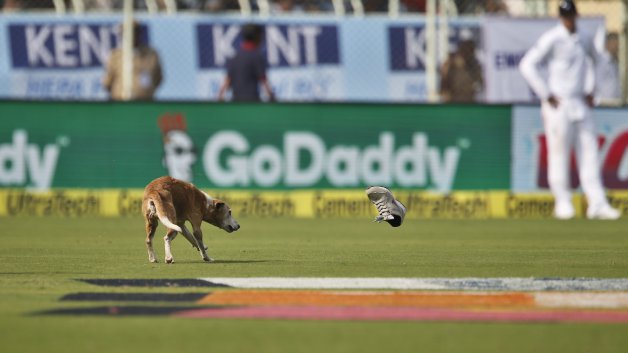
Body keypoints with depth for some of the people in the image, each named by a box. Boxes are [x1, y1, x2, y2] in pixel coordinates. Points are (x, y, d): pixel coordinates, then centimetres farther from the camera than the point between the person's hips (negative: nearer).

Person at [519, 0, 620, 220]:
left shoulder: (585, 40, 10)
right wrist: (546, 96, -14)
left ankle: (597, 204, 3)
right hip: (559, 105, -6)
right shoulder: (552, 40, -11)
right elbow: (527, 65, -15)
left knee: (590, 151, 3)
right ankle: (563, 204, 6)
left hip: (581, 104, 6)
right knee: (558, 153, -2)